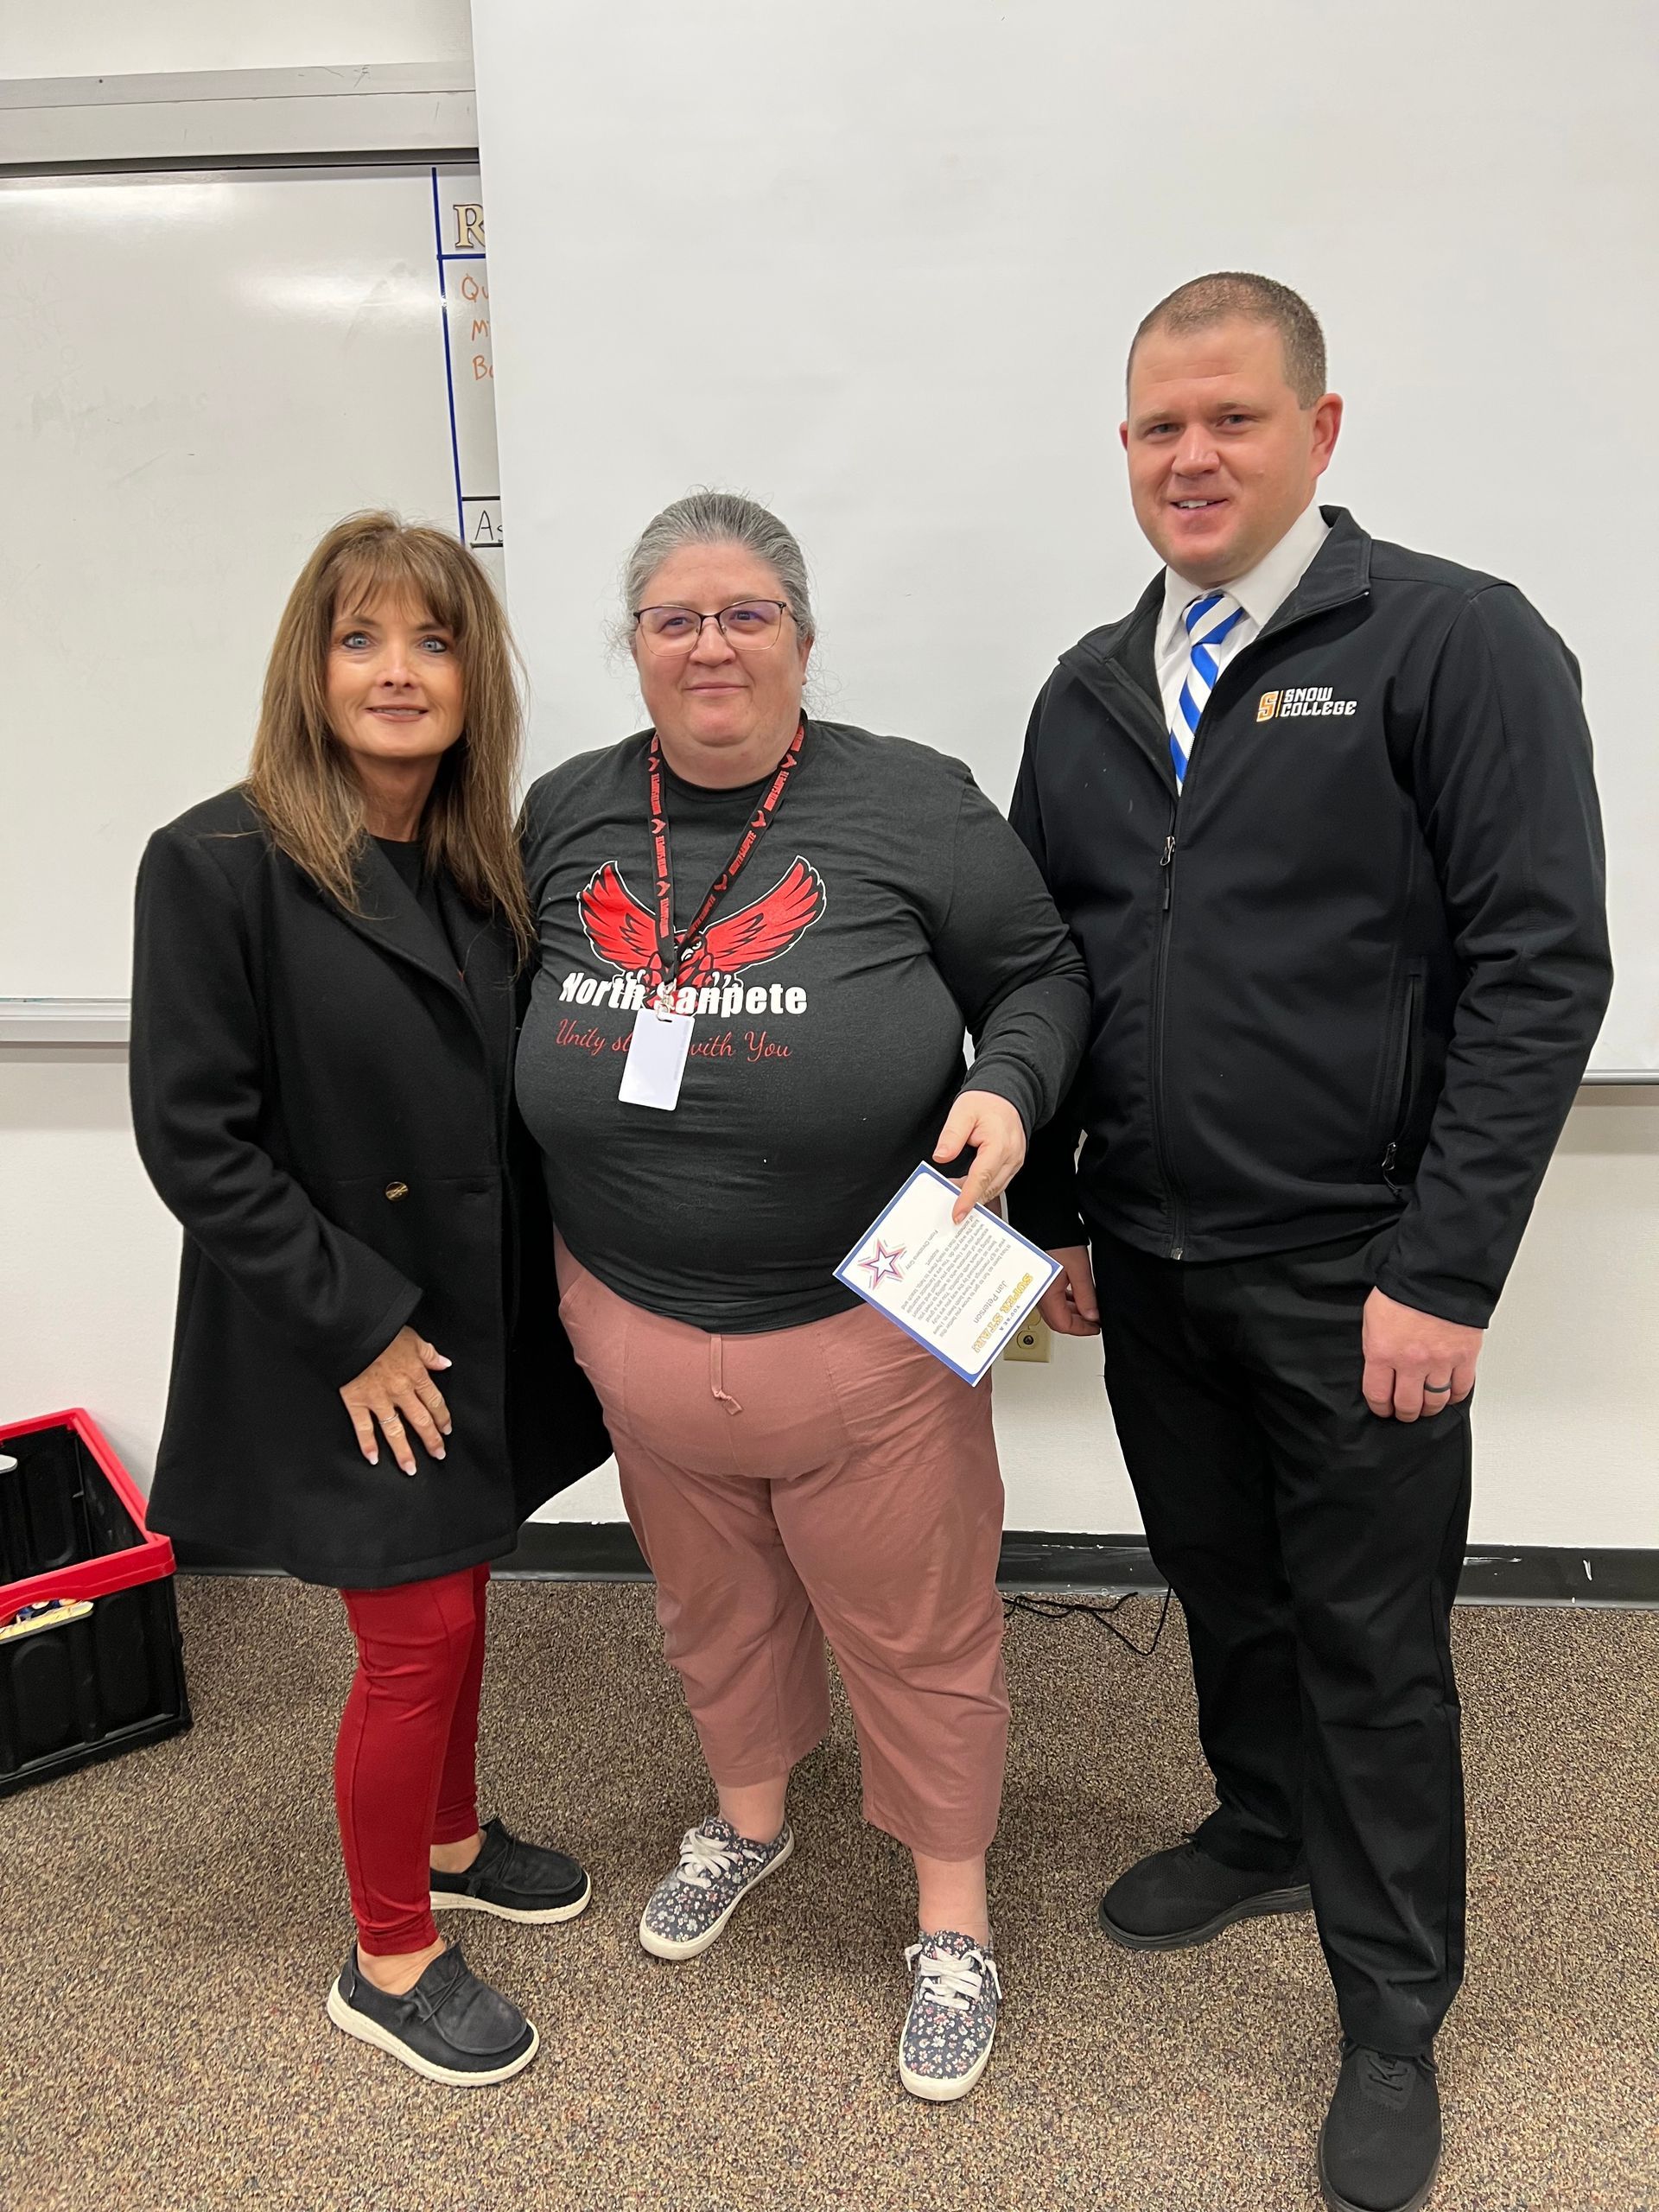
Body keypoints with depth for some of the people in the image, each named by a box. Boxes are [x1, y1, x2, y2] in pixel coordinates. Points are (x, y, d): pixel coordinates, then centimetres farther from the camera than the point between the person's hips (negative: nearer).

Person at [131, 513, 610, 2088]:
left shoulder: (487, 864, 2)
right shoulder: (219, 864, -16)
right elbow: (195, 1139, -17)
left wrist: (551, 1285, 3)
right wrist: (358, 1325, -17)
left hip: (482, 1328, 6)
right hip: (344, 1357, -6)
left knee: (456, 1598, 20)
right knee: (421, 1636, 4)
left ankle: (450, 1842, 46)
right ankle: (388, 1962, 28)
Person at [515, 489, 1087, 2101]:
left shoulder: (911, 803, -10)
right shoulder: (564, 816, 1)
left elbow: (1038, 973, -1)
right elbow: (512, 1018, 13)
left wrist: (1007, 1091, -21)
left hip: (867, 1333, -3)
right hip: (638, 1334, 4)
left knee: (916, 1633, 13)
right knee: (714, 1605, 25)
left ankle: (953, 1916, 38)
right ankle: (749, 1819, 54)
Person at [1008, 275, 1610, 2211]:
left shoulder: (1455, 643, -8)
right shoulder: (1089, 689, 9)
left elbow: (1540, 965, -13)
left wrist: (1443, 1270, -17)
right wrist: (1046, 1215, 9)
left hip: (1350, 1277, -4)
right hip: (1145, 1261, 5)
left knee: (1373, 1646, 10)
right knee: (1221, 1589, 21)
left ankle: (1392, 2025, 31)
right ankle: (1265, 1833, 48)